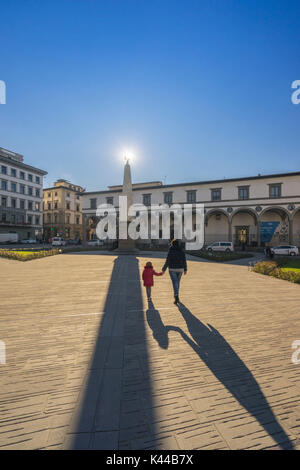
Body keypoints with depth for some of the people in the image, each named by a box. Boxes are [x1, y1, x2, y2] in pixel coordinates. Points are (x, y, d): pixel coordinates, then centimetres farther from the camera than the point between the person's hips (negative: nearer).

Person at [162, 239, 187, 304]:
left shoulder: (170, 251, -12)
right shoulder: (182, 251, -1)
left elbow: (167, 262, -13)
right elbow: (184, 261, 3)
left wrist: (164, 269, -3)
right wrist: (185, 269, 14)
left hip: (172, 269, -4)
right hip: (180, 269, 4)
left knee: (175, 283, 1)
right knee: (178, 282, 20)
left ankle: (176, 298, -6)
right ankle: (176, 295, 34)